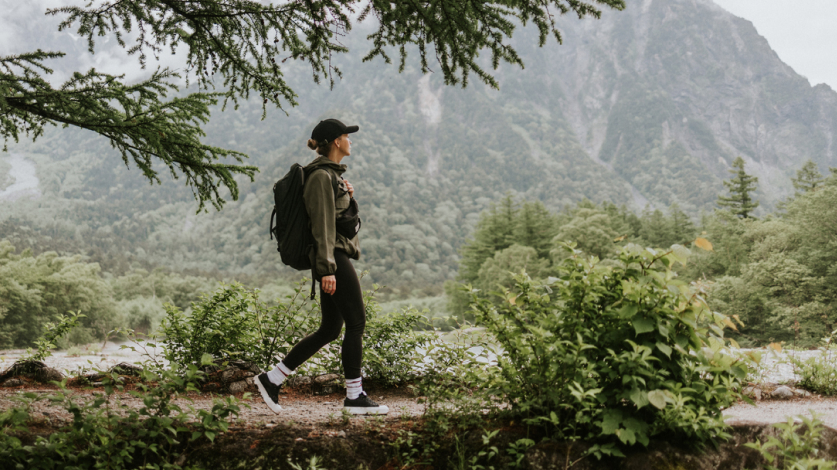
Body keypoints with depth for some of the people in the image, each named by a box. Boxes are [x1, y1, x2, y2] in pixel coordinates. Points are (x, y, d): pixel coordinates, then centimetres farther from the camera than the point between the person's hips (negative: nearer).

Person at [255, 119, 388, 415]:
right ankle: (354, 396, 3)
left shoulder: (332, 174, 20)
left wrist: (349, 196, 8)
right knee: (356, 322, -5)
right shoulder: (321, 176, -11)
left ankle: (272, 379, 14)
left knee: (329, 330, 10)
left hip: (335, 258, 10)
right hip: (333, 257, -10)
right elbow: (322, 226, -17)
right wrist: (327, 268, -21)